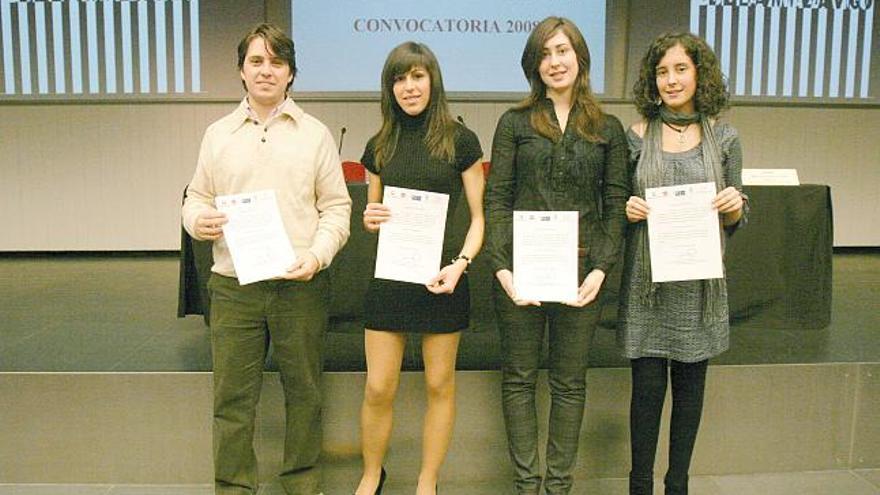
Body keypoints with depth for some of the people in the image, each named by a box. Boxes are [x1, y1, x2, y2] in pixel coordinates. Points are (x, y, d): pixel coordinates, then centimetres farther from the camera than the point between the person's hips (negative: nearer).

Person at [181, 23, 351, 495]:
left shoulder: (315, 134, 5)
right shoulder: (218, 134, 11)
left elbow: (336, 207, 4)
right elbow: (197, 197, 15)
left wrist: (317, 254, -11)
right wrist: (197, 220, -9)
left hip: (300, 285, -1)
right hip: (233, 286, 1)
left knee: (303, 391, 10)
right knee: (232, 397, 5)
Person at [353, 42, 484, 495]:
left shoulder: (460, 140, -2)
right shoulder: (380, 145, 8)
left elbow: (479, 216, 0)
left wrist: (460, 262, -16)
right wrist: (370, 219, -6)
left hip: (442, 277, -2)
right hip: (389, 277, 3)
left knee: (439, 385, 9)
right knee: (378, 389, 5)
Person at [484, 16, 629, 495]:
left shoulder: (608, 129, 7)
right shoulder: (515, 122, 4)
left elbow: (616, 204, 5)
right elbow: (495, 198, 0)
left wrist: (600, 269, -8)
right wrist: (501, 267, -11)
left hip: (580, 271, 1)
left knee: (570, 382, 10)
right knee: (519, 379, 7)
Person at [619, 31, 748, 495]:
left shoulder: (723, 138, 3)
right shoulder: (636, 136, 0)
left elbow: (732, 222, 9)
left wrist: (734, 206, -12)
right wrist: (629, 212, -14)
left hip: (699, 283, 2)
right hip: (646, 282, -1)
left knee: (689, 387, 11)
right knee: (647, 388, 3)